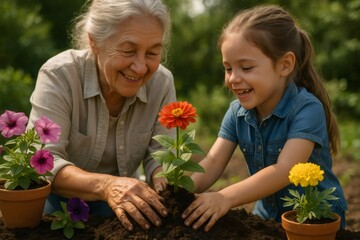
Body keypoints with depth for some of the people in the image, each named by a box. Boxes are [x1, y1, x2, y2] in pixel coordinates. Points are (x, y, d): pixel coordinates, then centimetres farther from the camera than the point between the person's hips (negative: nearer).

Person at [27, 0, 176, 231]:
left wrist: (165, 178, -35)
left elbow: (160, 155, -11)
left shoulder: (162, 82, -13)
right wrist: (106, 185, -48)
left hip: (122, 204, 4)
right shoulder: (58, 75, -23)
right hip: (62, 199, -4)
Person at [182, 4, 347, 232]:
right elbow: (213, 163, -8)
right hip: (268, 217, 6)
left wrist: (227, 197, -39)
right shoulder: (237, 111, -2)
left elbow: (284, 170, -29)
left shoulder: (307, 109, -20)